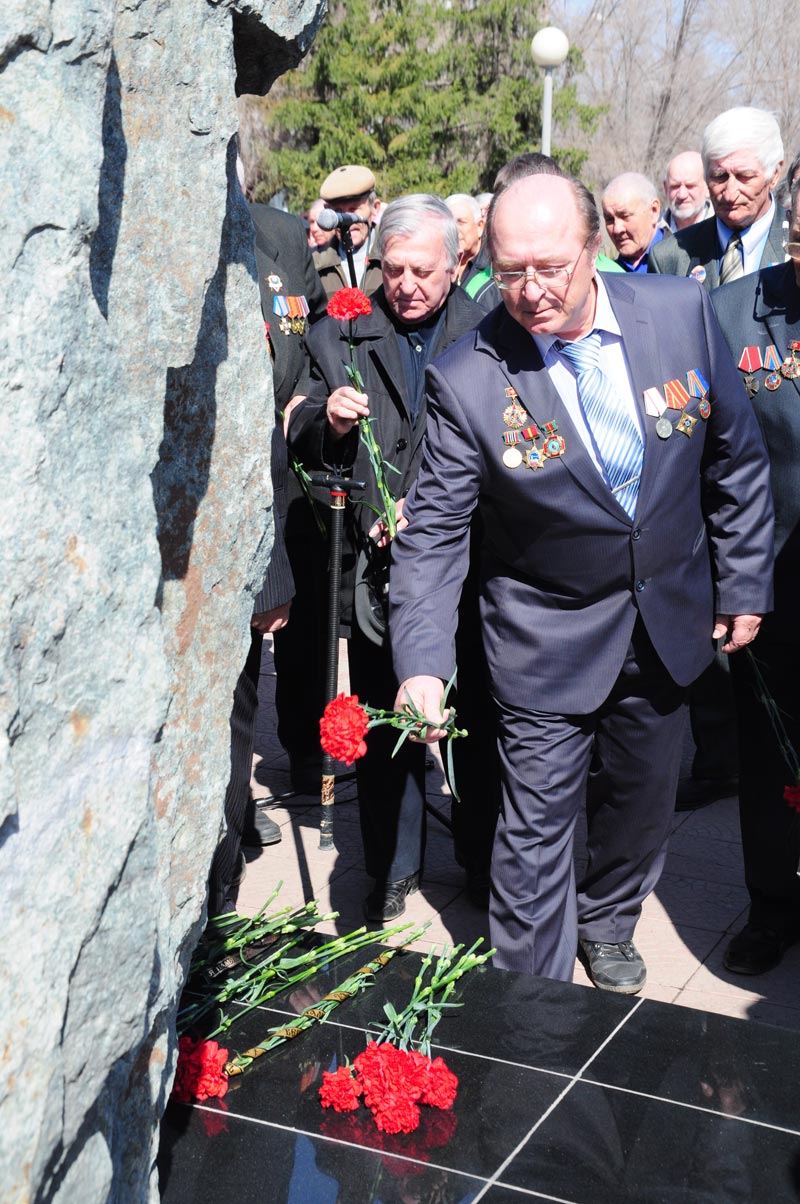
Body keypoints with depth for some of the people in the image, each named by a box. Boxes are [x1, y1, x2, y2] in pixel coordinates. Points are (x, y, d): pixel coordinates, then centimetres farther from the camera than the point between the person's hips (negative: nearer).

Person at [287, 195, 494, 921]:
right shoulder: (339, 338, 5)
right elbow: (302, 446, 6)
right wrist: (327, 423, -17)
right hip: (375, 564, 2)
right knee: (383, 727, 11)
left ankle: (487, 861, 34)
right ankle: (393, 867, 30)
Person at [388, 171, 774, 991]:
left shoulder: (681, 314, -12)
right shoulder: (466, 379, -20)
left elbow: (736, 458, 0)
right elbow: (432, 532, -17)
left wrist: (742, 584, 4)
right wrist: (421, 663, -28)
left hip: (666, 622, 4)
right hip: (549, 639, -3)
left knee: (644, 799, 21)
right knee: (537, 824, 3)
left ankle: (605, 924, 49)